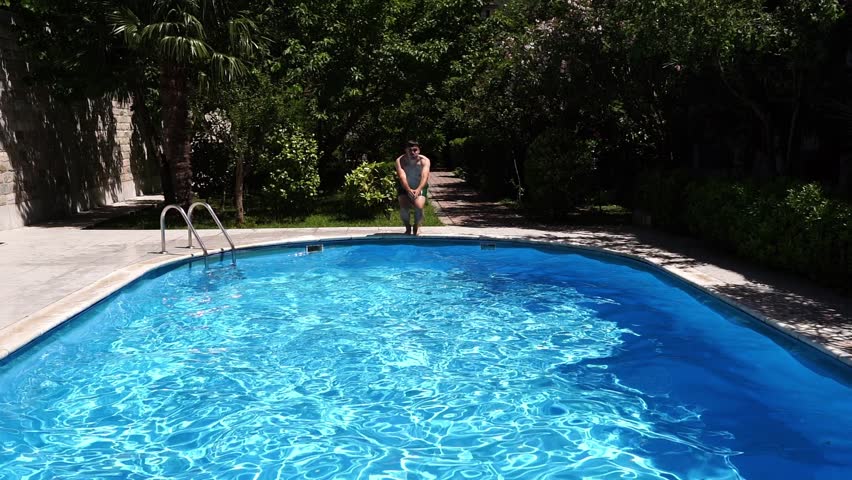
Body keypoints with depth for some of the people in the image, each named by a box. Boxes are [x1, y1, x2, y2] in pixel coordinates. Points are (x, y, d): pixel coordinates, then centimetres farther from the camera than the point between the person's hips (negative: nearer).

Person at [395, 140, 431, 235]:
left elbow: (425, 176, -28)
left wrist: (418, 190, -46)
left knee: (419, 206, -26)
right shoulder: (400, 160, -15)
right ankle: (407, 227, 6)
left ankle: (417, 226, 5)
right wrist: (409, 190, -45)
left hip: (420, 189, 0)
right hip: (405, 189, 0)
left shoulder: (424, 161, -15)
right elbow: (402, 177, -27)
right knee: (403, 208, -24)